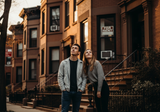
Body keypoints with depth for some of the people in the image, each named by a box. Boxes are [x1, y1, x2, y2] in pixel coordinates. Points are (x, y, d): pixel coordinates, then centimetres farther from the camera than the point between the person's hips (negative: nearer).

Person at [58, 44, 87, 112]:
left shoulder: (82, 64, 5)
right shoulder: (64, 63, 4)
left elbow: (84, 78, 6)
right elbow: (60, 77, 3)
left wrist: (82, 89, -4)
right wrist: (63, 88, -5)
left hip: (77, 92, 1)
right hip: (66, 91, -1)